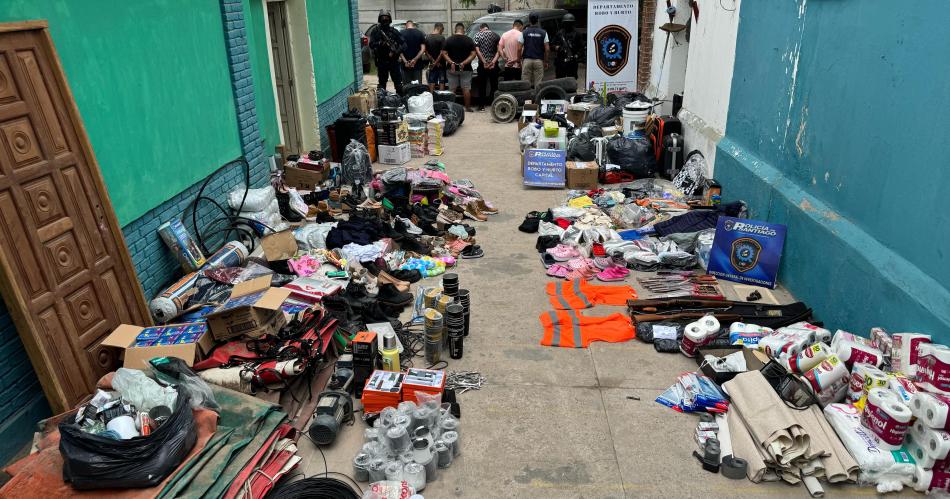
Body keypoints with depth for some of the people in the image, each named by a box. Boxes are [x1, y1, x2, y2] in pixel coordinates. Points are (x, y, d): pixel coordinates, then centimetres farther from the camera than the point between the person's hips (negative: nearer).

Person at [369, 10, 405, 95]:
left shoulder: (394, 31, 3)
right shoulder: (375, 32, 2)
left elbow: (403, 44, 0)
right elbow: (371, 45, -6)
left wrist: (396, 52, -15)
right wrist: (380, 43, -24)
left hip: (394, 61, 0)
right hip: (381, 62, 0)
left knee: (398, 82, 2)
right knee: (382, 82, 8)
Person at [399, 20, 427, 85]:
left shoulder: (401, 34, 1)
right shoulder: (420, 33, 4)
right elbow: (423, 49, -4)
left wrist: (405, 61, -11)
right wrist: (415, 59, -11)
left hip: (405, 65, -1)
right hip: (417, 64, 1)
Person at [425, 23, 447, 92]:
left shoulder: (427, 38, 3)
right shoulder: (441, 38, -14)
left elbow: (426, 51, 1)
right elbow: (442, 52, -18)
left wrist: (433, 61, -4)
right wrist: (436, 62, -11)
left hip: (432, 63, 5)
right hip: (441, 64, -5)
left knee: (432, 82, 9)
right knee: (441, 82, 2)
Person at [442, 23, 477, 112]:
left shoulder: (449, 40, 1)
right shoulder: (469, 40, -2)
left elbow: (444, 53, -5)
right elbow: (473, 54, -8)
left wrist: (451, 62, -12)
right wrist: (464, 63, -13)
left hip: (452, 68, 1)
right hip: (465, 68, -1)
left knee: (452, 89, 7)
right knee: (466, 89, 4)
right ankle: (468, 107, 7)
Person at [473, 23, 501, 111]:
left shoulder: (477, 35, 1)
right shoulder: (496, 35, 7)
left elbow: (477, 50, -9)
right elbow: (499, 50, -4)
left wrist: (484, 62, -12)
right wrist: (494, 61, -12)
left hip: (482, 65, -2)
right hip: (494, 65, 2)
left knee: (482, 86, 4)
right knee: (494, 85, 10)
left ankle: (481, 105, 3)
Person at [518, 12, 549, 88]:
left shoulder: (524, 33, 0)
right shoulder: (543, 33, 2)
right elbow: (547, 49, -2)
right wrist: (545, 61, 8)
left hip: (527, 60, 0)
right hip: (539, 61, 0)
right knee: (538, 84, 1)